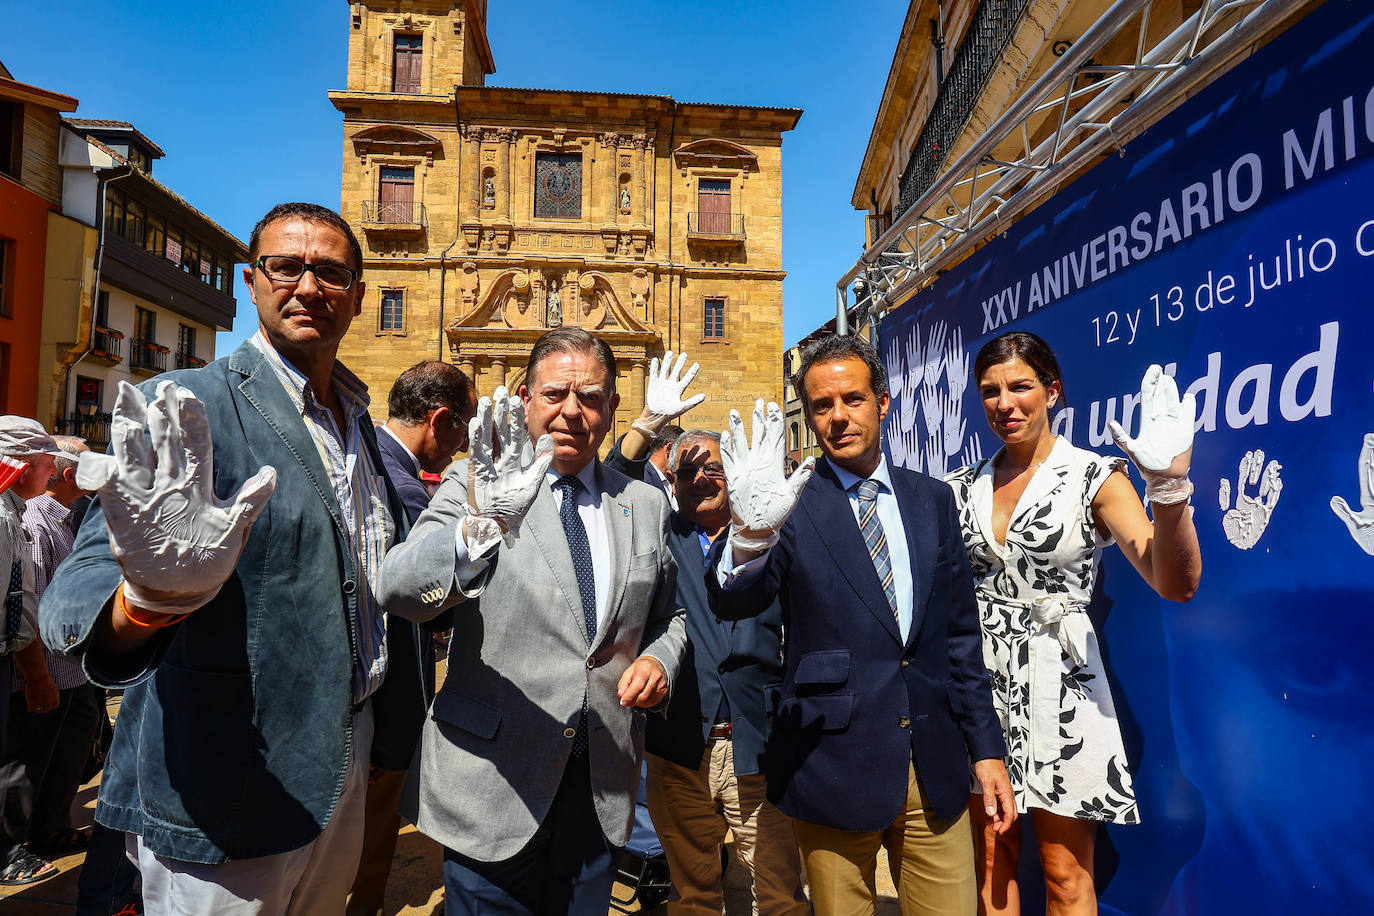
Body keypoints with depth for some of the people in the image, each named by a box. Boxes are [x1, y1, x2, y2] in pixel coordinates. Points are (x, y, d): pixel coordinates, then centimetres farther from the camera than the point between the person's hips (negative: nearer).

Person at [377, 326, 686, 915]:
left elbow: (666, 615, 17)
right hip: (493, 784, -3)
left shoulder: (645, 506, 5)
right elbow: (397, 591, -23)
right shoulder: (473, 485, -7)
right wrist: (478, 528, -42)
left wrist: (659, 658, -5)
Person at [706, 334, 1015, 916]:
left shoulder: (932, 500, 7)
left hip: (935, 767, 3)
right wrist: (750, 533, -39)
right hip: (836, 770, -3)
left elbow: (960, 632, 11)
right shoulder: (792, 504, -5)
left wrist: (986, 748, 9)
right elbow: (732, 604, -19)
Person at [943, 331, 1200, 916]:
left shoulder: (1095, 478, -6)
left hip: (1060, 685, -3)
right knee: (990, 859, 14)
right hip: (980, 682, 3)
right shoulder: (963, 487, 6)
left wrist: (1168, 485, -31)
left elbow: (1176, 583, -17)